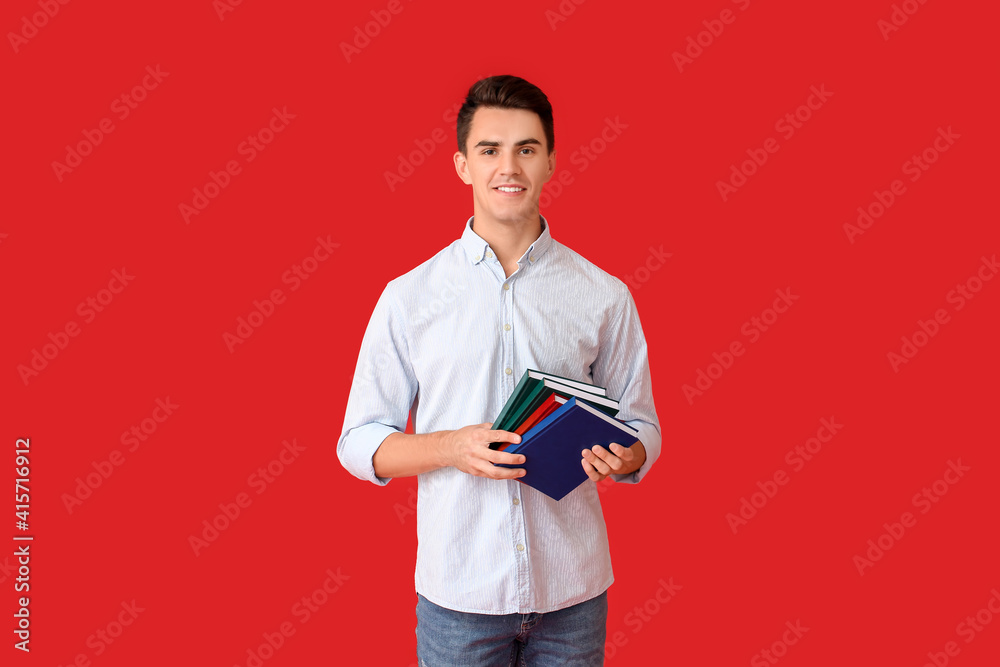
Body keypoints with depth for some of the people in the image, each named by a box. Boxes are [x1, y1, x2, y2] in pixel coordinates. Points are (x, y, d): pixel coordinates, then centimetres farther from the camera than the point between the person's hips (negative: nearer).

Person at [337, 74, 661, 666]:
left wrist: (622, 457, -16)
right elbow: (359, 443, 0)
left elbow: (642, 429, 7)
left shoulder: (604, 296, 1)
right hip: (458, 589, -1)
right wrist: (452, 447, -17)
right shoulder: (409, 297, -2)